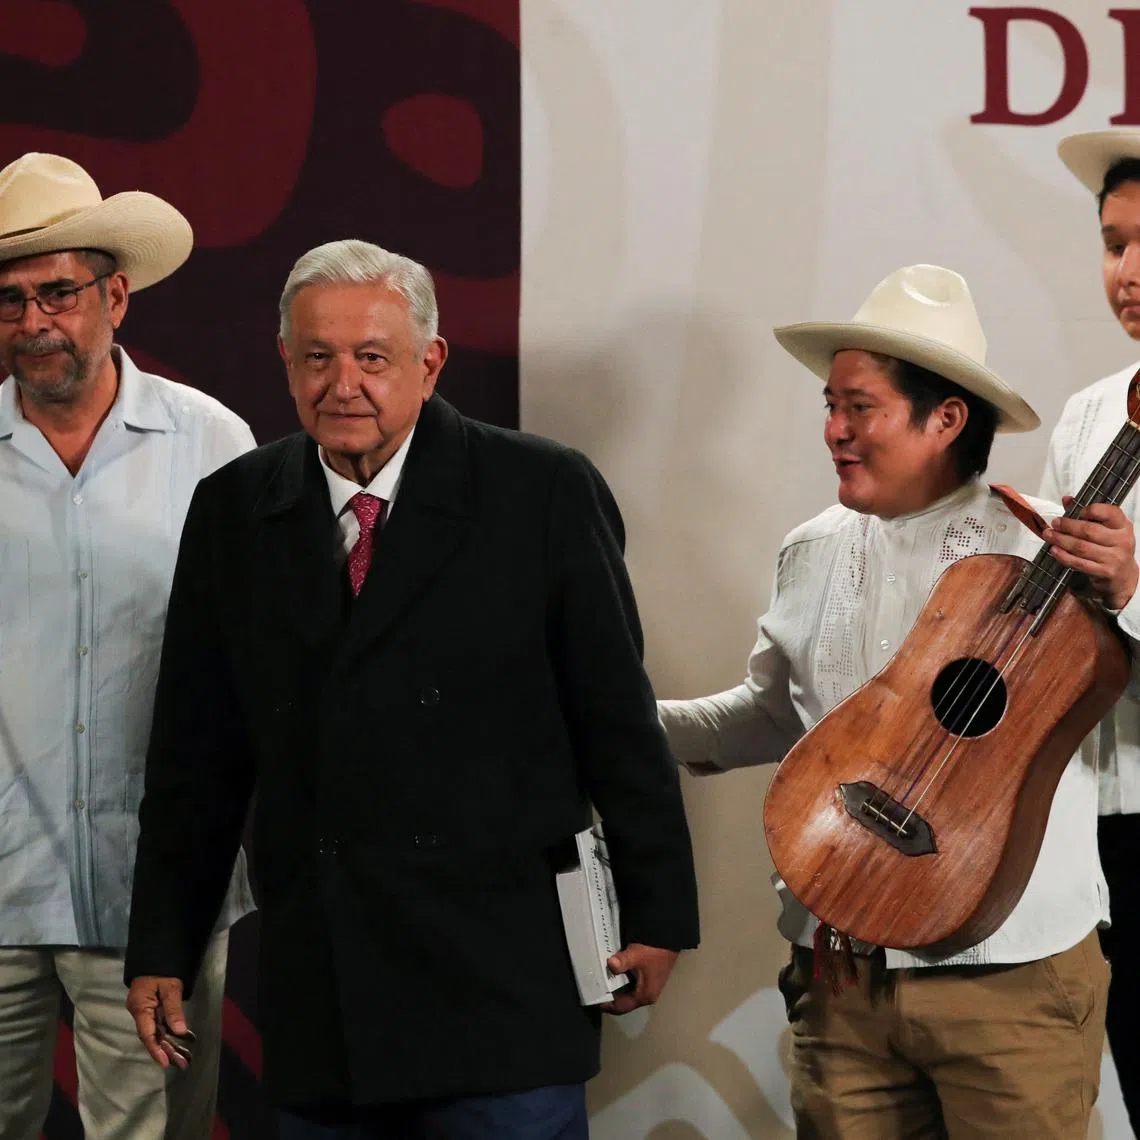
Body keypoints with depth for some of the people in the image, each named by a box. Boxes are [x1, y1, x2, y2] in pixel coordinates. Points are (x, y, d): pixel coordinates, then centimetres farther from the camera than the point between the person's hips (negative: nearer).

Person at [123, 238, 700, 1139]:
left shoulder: (543, 492, -2)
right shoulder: (233, 512, 9)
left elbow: (617, 719, 0)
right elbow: (195, 753, 11)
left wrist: (658, 917, 1)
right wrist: (163, 945, 10)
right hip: (315, 998, 3)